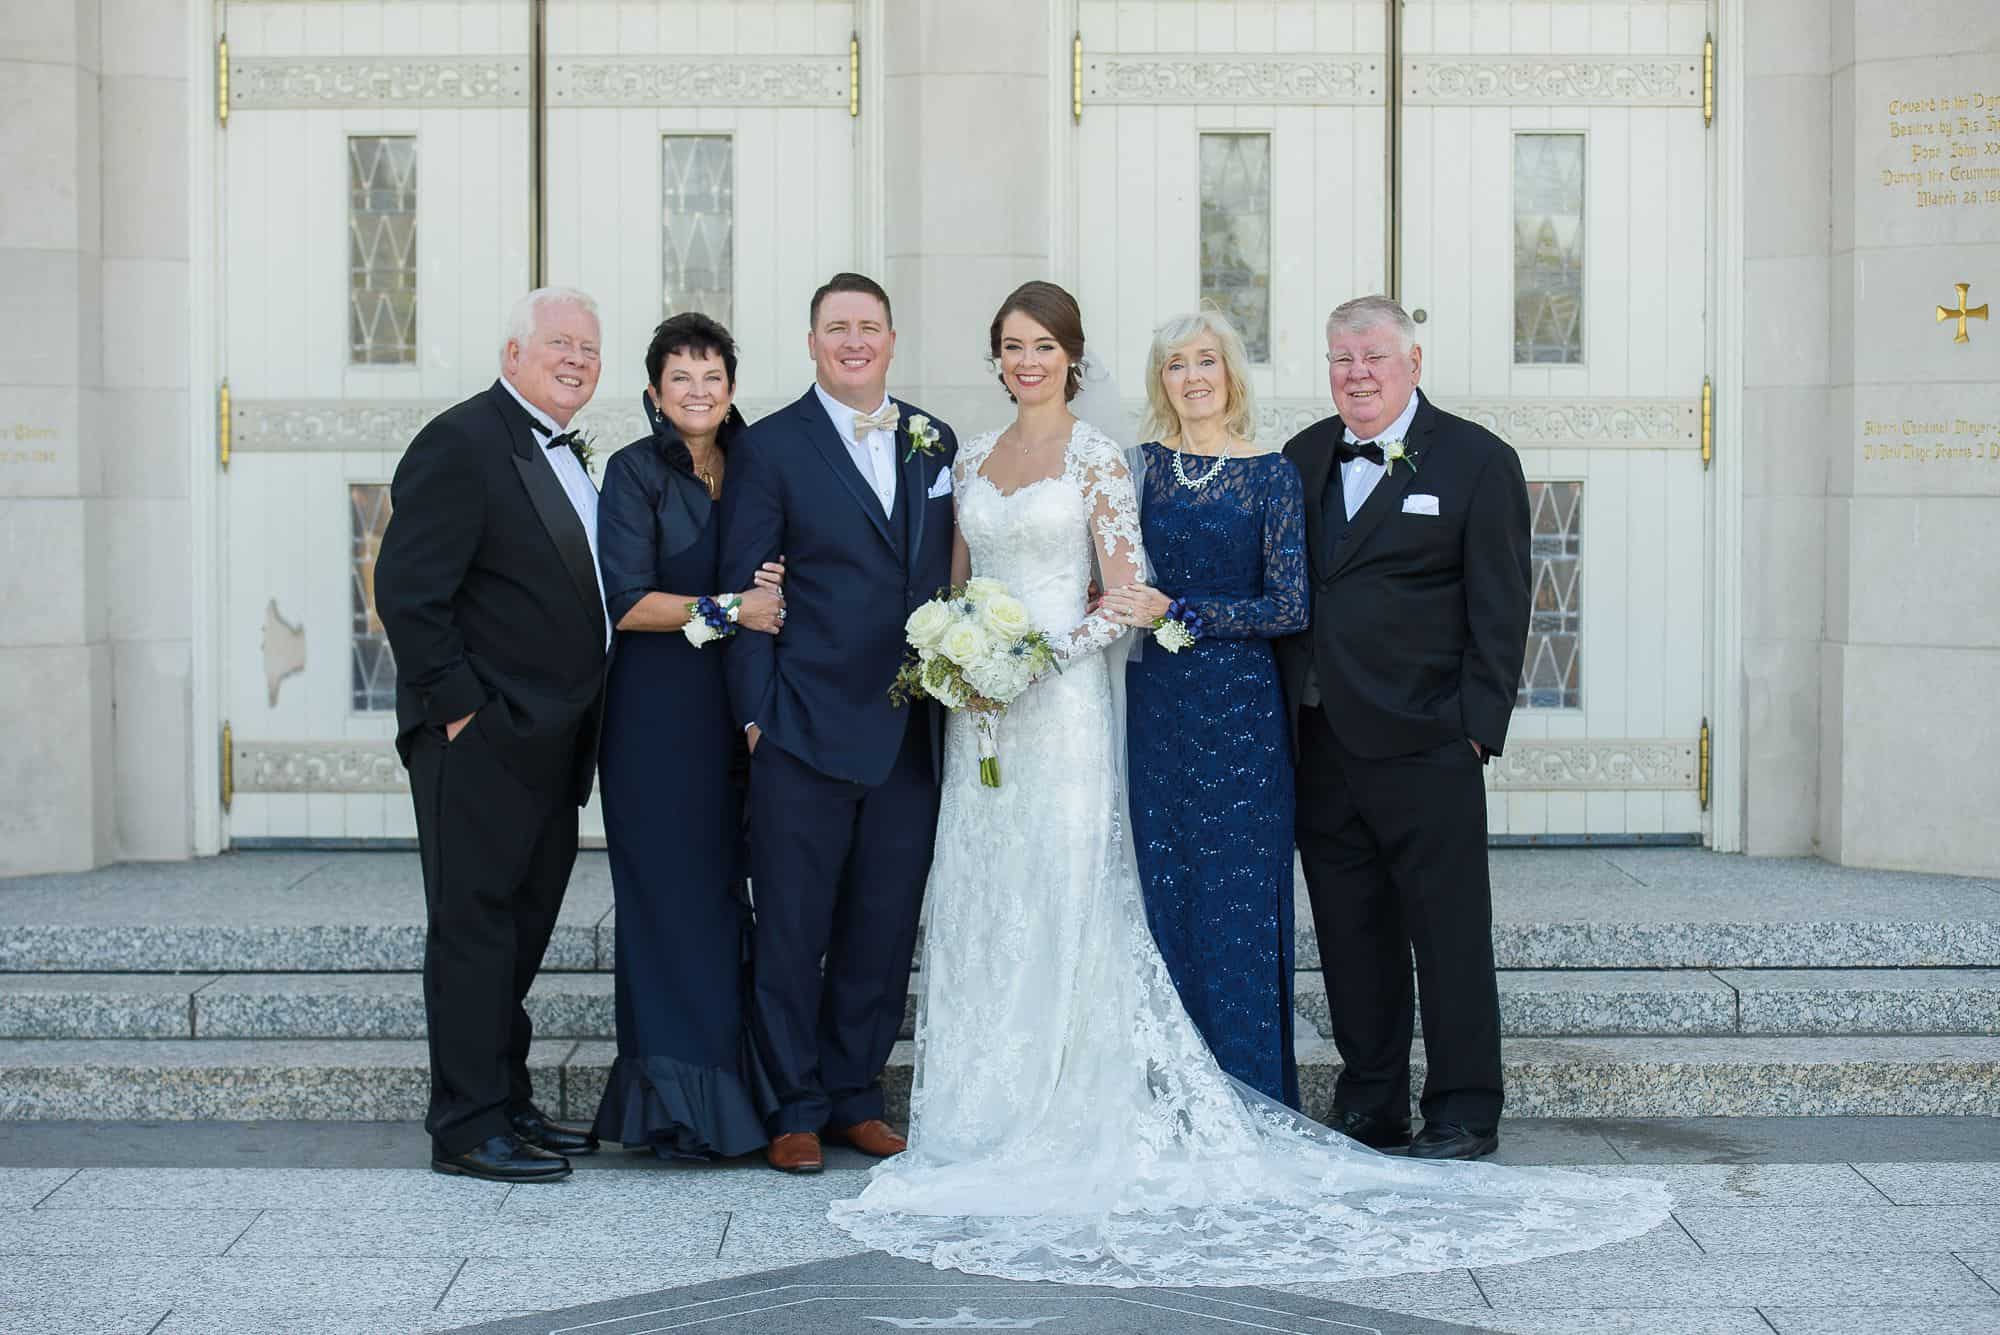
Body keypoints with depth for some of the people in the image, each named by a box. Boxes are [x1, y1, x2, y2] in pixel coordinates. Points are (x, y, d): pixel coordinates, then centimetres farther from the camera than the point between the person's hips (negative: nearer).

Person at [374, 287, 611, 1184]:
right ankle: (466, 1129, 4)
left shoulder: (564, 456, 16)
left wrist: (579, 730, 15)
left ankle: (508, 1107, 24)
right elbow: (406, 590, -18)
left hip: (547, 744, 9)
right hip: (483, 742, -9)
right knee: (474, 932, -3)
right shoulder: (462, 443, -12)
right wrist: (461, 708, -18)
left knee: (520, 933, 15)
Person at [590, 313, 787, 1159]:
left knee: (720, 892, 6)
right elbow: (626, 602, -12)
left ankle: (724, 1085, 13)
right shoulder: (635, 471, -4)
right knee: (672, 892, -5)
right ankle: (679, 1109, 0)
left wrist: (775, 593, -1)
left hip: (732, 709, 5)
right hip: (657, 713, -5)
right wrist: (726, 609, -16)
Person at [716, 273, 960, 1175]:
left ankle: (855, 1095, 24)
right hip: (807, 731, -4)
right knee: (792, 932, 3)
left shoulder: (934, 444, 11)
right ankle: (796, 1109, 14)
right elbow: (745, 592, -4)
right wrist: (755, 714, -9)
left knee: (884, 930, 11)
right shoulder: (770, 449, -2)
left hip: (911, 735, 4)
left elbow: (949, 576, 14)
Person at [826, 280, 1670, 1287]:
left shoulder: (1094, 458, -4)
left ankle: (1069, 1123, 2)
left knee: (1064, 904, -5)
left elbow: (1126, 596, -8)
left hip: (1060, 705, -5)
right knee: (980, 909, 7)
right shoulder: (972, 458, 12)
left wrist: (1044, 652, -16)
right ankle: (987, 1113, 16)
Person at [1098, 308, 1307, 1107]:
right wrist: (1117, 608, -7)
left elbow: (1289, 607, -7)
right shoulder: (1141, 464, 7)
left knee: (1238, 898, -1)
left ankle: (1249, 1100, 8)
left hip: (1240, 709, -3)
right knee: (1164, 890, 4)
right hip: (1155, 703, 3)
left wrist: (1175, 611, -13)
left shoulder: (1270, 475, -1)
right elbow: (1114, 579, 15)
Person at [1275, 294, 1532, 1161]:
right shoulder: (1303, 457, 13)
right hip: (1318, 744, 5)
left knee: (1449, 932, 1)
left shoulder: (1477, 461, -2)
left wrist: (1477, 725, -11)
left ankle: (1464, 1112, 10)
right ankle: (1369, 1106, 19)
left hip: (1422, 745, -5)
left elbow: (1500, 607, -5)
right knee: (1351, 934, 10)